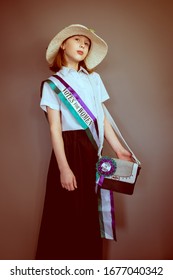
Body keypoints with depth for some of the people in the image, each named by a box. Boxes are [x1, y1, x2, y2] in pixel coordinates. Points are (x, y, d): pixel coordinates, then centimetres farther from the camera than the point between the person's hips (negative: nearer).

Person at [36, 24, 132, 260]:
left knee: (89, 213, 10)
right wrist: (64, 168, -15)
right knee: (68, 213, 1)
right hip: (70, 149, -4)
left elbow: (102, 117, 11)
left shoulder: (94, 79, 14)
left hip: (93, 149, 4)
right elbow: (55, 128, -8)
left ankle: (89, 260, 24)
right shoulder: (52, 84, 0)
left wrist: (119, 149, 6)